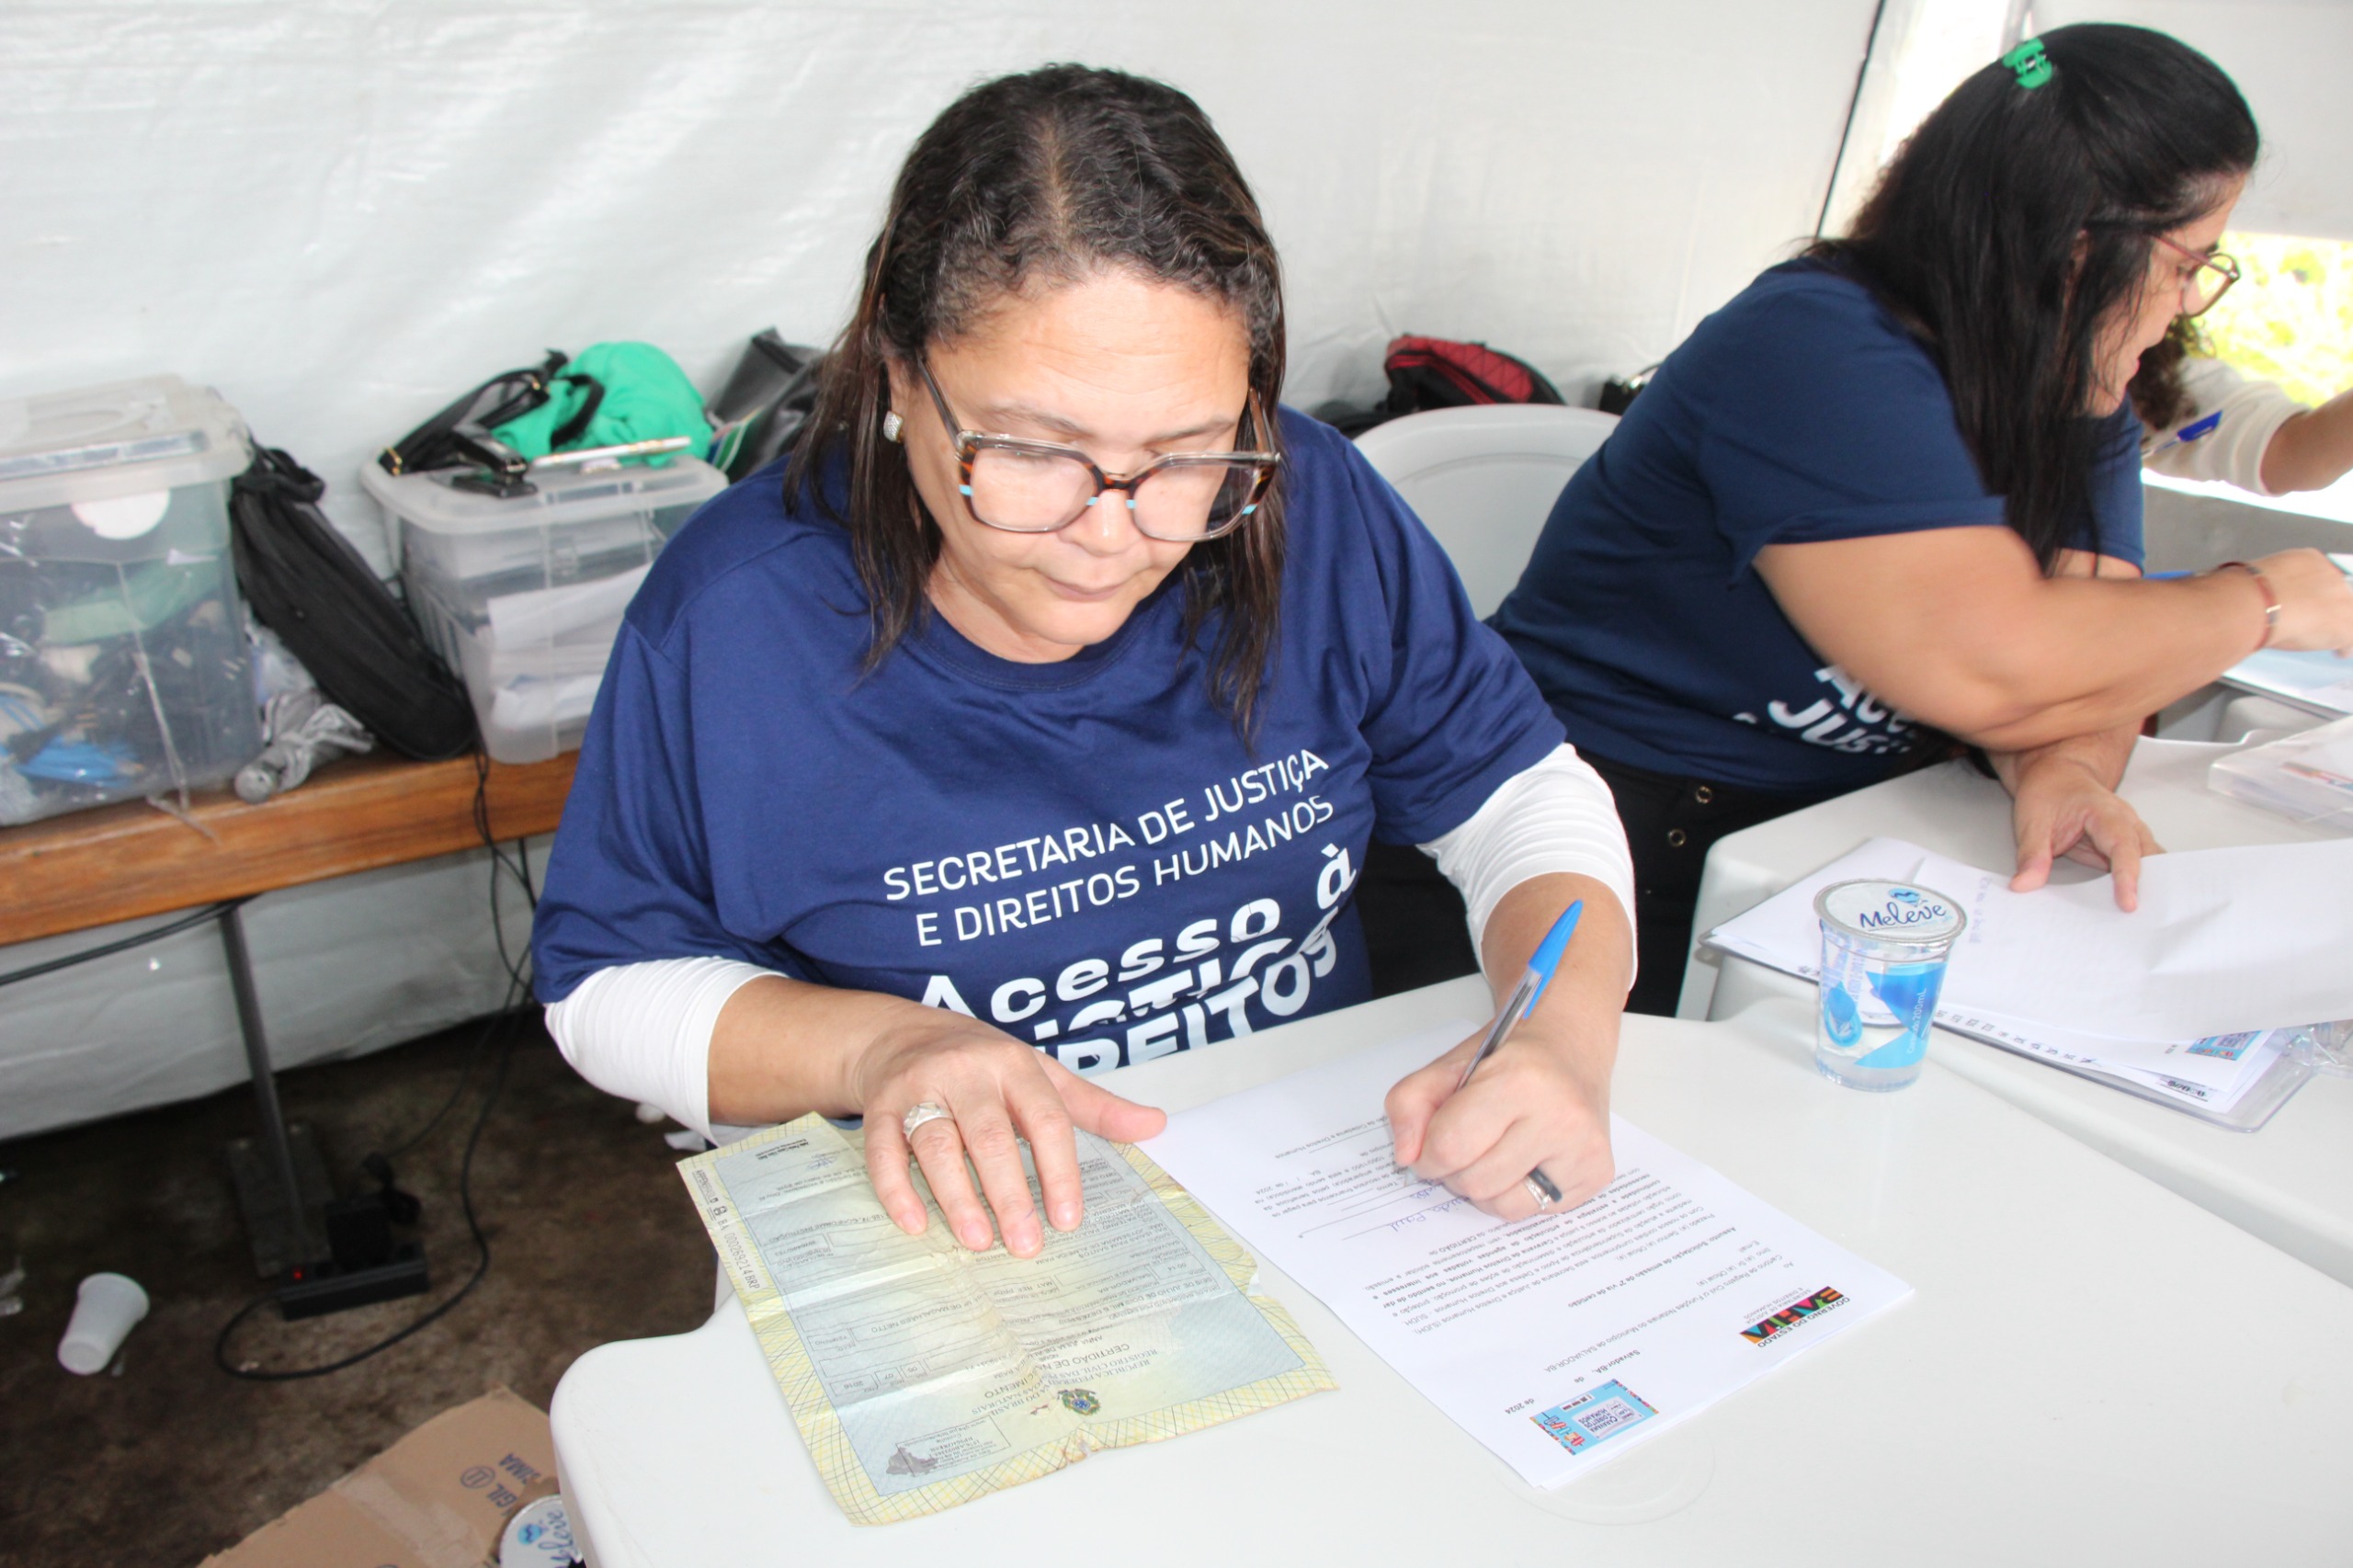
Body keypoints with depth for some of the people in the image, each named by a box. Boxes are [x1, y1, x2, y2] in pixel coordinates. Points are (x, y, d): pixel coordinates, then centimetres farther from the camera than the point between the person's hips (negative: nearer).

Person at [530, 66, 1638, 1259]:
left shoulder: (1313, 507, -8)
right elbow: (607, 983, -3)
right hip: (956, 1241, -1)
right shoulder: (732, 618, -15)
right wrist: (873, 1045, -20)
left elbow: (1519, 792, 1)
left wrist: (1563, 1033, -18)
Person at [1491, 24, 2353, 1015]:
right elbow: (1992, 669, -28)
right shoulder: (1814, 354, -20)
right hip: (1646, 845, -8)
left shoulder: (2079, 408, 8)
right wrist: (2261, 600, -12)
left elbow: (2086, 660, -1)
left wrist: (2066, 770, -24)